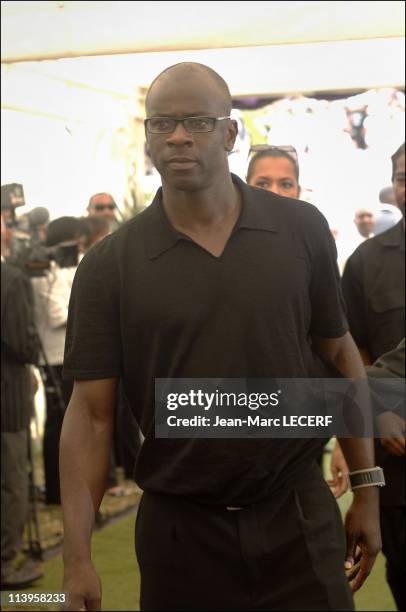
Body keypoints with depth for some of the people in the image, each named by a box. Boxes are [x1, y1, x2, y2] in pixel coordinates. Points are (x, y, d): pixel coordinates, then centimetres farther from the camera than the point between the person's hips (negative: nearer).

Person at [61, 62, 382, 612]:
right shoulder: (108, 266, -6)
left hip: (300, 517, 0)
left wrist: (367, 491, 6)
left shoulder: (302, 230, -2)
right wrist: (77, 557, -12)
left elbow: (340, 356, 6)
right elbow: (91, 411, -6)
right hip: (178, 528, 0)